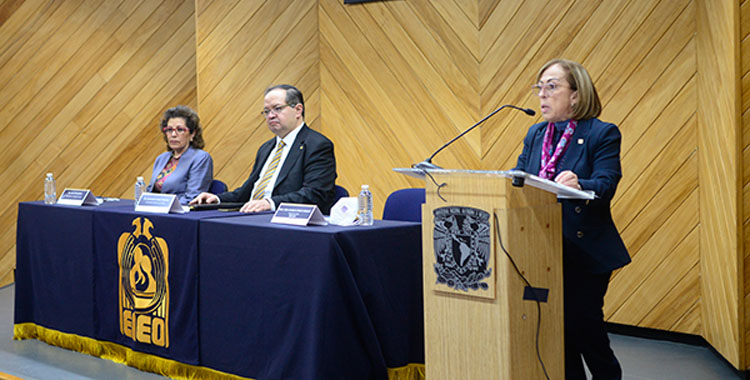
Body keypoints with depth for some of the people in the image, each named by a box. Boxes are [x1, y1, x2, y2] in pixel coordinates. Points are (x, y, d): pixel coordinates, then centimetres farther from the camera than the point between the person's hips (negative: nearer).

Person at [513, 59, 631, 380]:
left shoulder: (603, 134, -6)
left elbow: (605, 186, -19)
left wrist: (577, 185, -40)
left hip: (585, 252, -6)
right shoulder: (535, 135, 13)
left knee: (583, 325, -3)